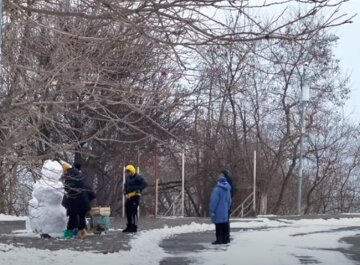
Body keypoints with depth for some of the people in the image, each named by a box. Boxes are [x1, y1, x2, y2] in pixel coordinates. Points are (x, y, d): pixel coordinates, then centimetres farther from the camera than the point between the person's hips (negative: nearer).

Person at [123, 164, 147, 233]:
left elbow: (144, 184, -14)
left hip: (135, 196, -9)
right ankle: (129, 226, 20)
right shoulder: (128, 178, 18)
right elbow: (126, 185, 31)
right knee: (128, 211, 10)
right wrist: (125, 190, 13)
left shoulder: (138, 177, -7)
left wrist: (139, 189, -21)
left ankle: (134, 227, -8)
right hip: (128, 196, 9)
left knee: (134, 211, -11)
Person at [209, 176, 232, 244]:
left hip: (218, 212, -7)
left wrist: (212, 210, -12)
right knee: (224, 225, 12)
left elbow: (214, 201, -16)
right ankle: (225, 238, 15)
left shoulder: (217, 189, -14)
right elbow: (229, 201, 18)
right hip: (225, 211, 7)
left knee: (218, 225, -5)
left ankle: (219, 239, -5)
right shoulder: (227, 190, 10)